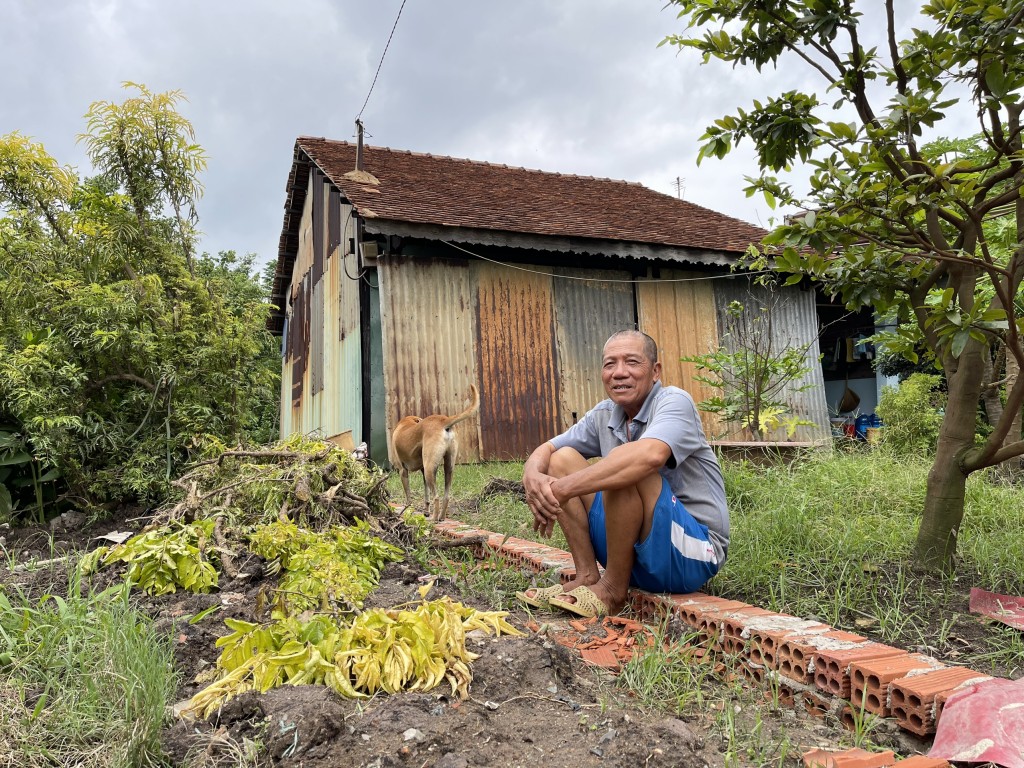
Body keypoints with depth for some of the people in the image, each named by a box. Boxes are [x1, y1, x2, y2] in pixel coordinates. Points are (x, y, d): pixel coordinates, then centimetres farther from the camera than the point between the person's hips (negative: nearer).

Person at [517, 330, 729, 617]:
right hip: (633, 548, 7)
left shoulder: (674, 401, -15)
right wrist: (532, 477, -20)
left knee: (624, 468, -31)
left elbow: (649, 455, -37)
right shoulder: (604, 415, 6)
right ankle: (587, 576, -3)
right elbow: (545, 451, 6)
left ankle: (613, 590, -14)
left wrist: (563, 490, -35)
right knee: (562, 458, 0)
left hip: (694, 554, -7)